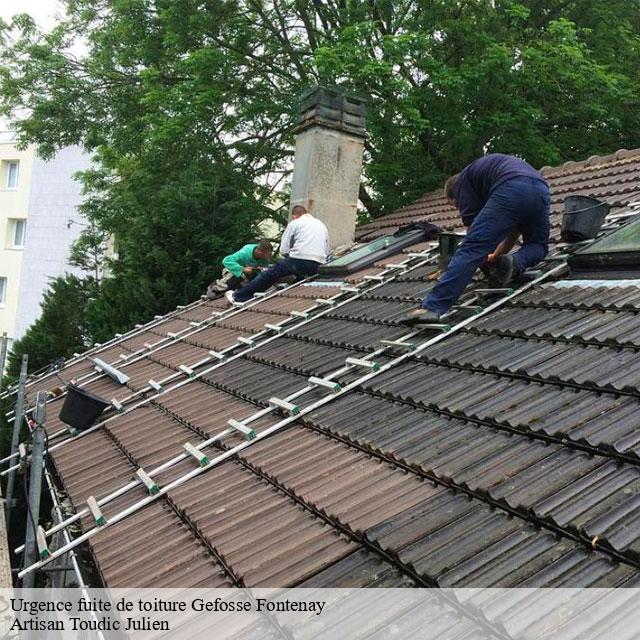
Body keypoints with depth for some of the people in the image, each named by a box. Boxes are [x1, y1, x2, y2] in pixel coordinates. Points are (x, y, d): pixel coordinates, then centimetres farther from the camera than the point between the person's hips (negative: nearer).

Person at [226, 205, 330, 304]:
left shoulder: (294, 223, 9)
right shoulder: (321, 225, 25)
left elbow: (283, 250, 4)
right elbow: (327, 251, 24)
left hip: (300, 261, -5)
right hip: (317, 267, 5)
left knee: (269, 274, 8)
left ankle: (238, 297, 16)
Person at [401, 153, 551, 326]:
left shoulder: (462, 182, 22)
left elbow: (472, 225, 16)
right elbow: (516, 227, 41)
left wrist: (485, 260, 31)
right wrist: (497, 255, 45)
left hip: (510, 193, -6)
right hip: (541, 190, 6)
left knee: (470, 250, -10)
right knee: (538, 245, 32)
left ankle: (431, 307, -20)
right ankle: (515, 263, 2)